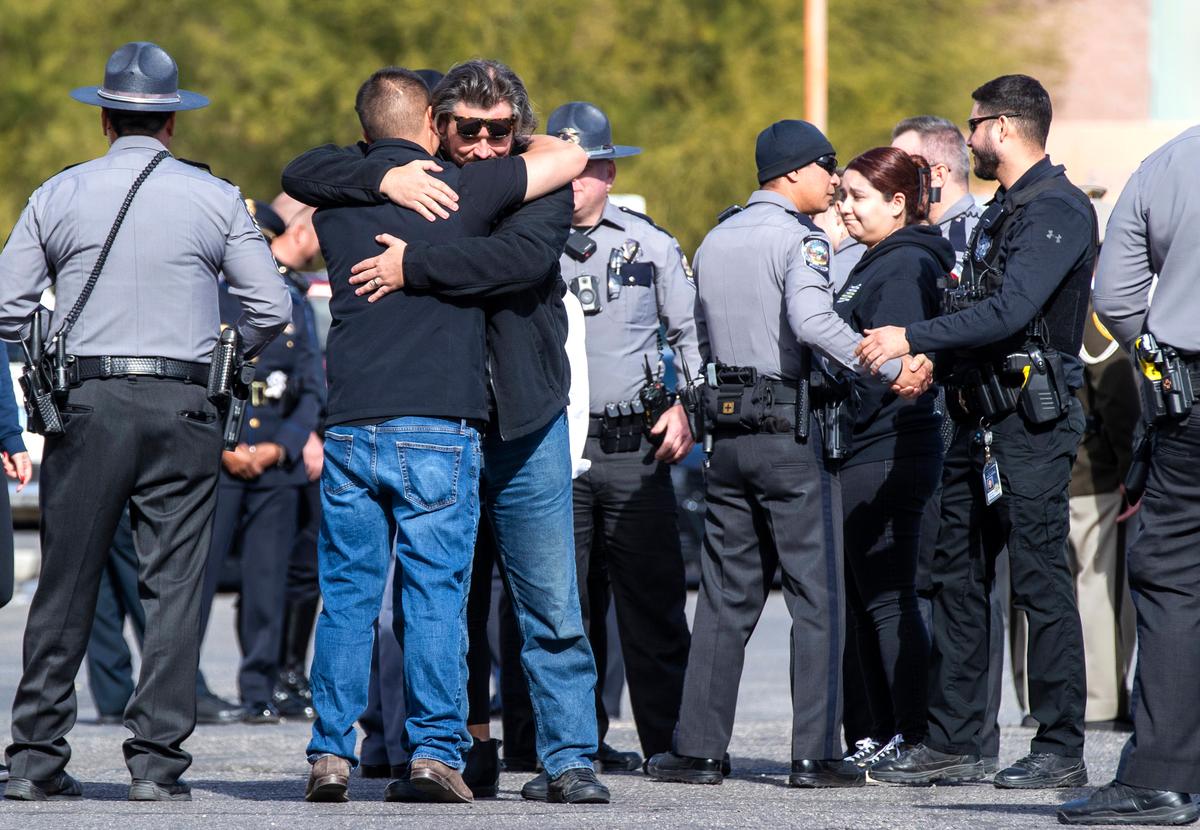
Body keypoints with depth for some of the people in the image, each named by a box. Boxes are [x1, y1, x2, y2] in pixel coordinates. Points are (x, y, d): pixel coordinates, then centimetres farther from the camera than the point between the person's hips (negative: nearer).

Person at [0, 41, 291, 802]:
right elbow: (271, 307, 2)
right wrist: (233, 357, 20)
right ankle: (158, 760, -3)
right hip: (182, 408, -1)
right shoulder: (215, 199, 3)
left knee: (65, 585, 5)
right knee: (175, 587, 1)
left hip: (86, 400, 1)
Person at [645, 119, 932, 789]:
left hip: (728, 429, 7)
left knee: (727, 596, 10)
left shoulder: (715, 240, 15)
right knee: (818, 597, -2)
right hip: (792, 431, -7)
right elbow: (812, 320, -26)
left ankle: (698, 749, 7)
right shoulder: (801, 238, -9)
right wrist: (892, 370, -25)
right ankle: (816, 753, -5)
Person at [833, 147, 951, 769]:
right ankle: (877, 736, 13)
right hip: (862, 455, 10)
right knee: (857, 598, 10)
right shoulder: (878, 264, 19)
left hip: (886, 454, -10)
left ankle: (914, 737, -5)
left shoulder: (907, 267, -12)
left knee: (886, 599, -8)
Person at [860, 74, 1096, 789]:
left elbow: (1009, 312, -23)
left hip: (1033, 423, -10)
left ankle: (1062, 750, -4)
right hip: (981, 421, 10)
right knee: (960, 578, 8)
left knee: (1041, 583, -7)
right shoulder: (1003, 211, 19)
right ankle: (953, 743, 12)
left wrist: (912, 339, -21)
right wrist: (928, 357, 9)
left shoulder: (1057, 209, -12)